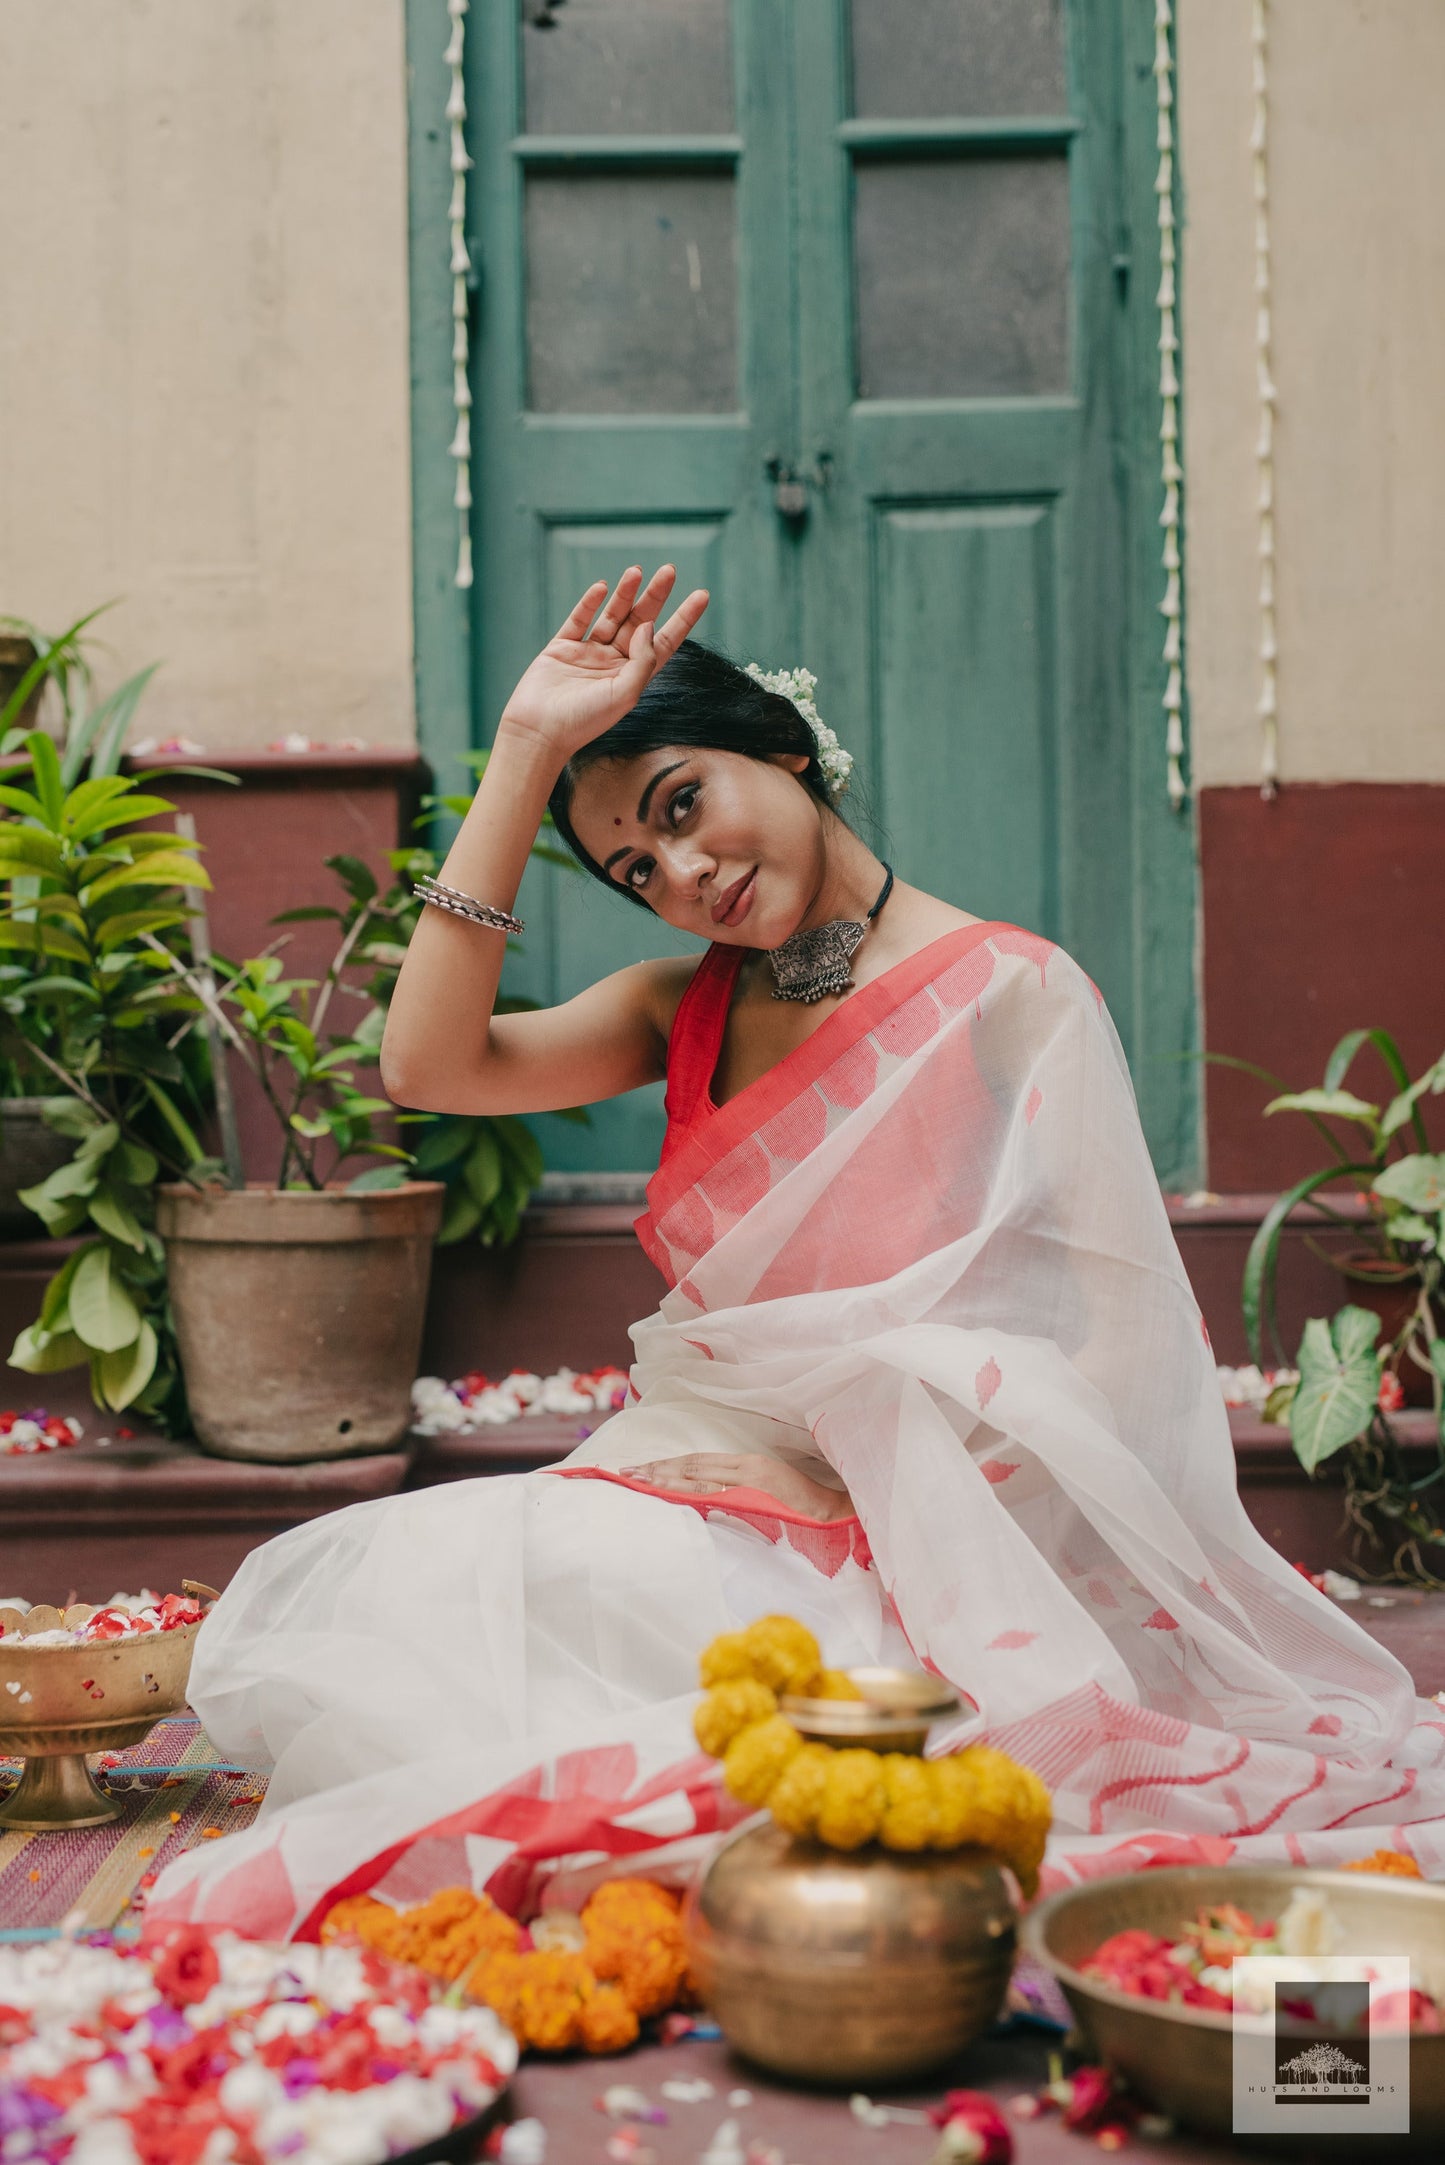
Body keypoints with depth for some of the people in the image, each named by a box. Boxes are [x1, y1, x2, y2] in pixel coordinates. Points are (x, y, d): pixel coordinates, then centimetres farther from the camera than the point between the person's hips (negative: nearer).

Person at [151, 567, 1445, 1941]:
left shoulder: (1009, 992, -6)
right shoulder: (687, 1009, 12)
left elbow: (1121, 1340, -11)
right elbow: (427, 1065, -4)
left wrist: (841, 1465, -22)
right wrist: (527, 750, -2)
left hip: (868, 1545, -6)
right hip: (666, 1493, 6)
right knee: (322, 1600, -18)